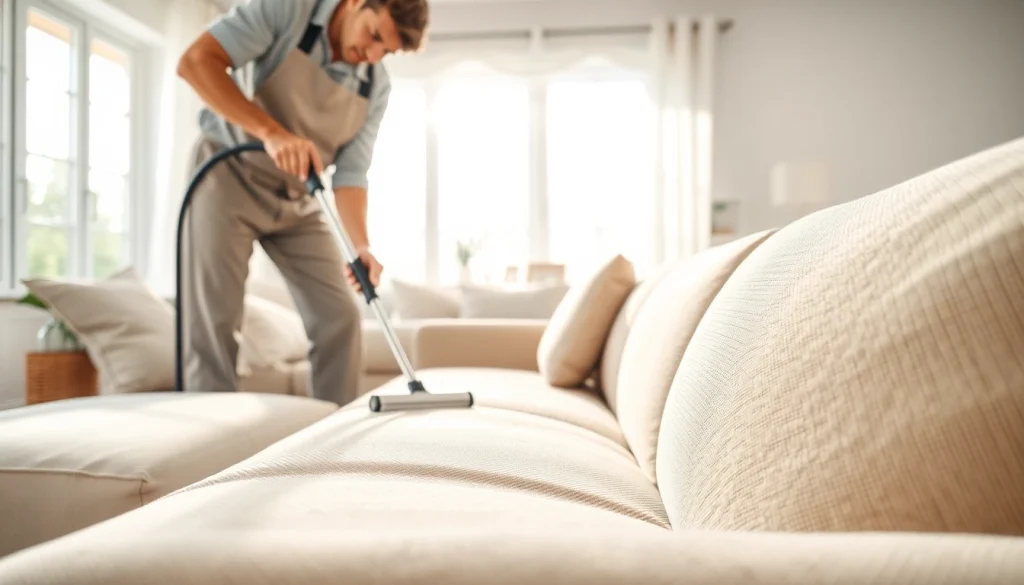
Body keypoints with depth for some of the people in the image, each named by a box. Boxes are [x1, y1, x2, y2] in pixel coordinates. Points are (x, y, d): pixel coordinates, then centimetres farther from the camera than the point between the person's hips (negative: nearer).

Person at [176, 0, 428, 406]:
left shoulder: (376, 88, -5)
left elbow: (350, 173, -9)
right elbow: (195, 62, -22)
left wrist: (360, 245, -26)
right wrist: (271, 132, -35)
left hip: (297, 199, 4)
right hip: (228, 175, -4)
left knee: (341, 318, -3)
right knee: (212, 322, -9)